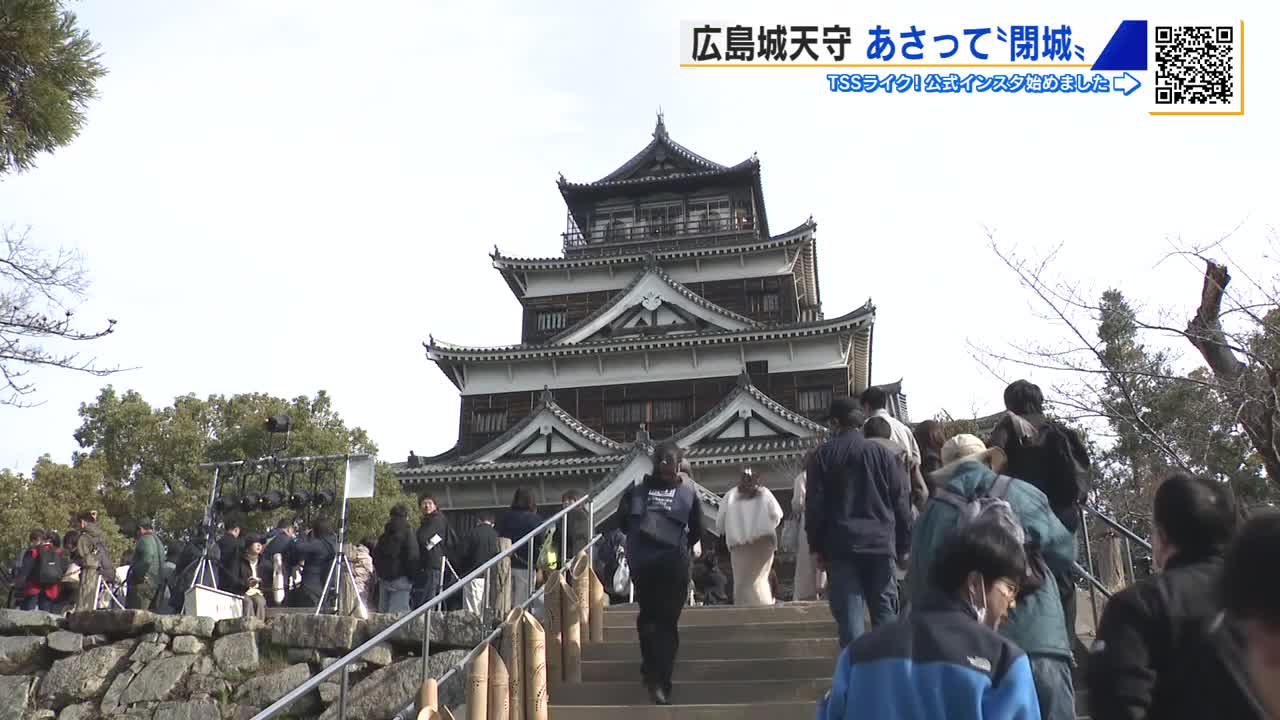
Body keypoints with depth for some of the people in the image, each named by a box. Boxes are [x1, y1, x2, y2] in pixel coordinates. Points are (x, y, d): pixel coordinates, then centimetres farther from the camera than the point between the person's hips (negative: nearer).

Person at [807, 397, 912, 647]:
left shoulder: (823, 455, 3)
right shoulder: (883, 453, 5)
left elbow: (814, 504, 1)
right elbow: (900, 503, 6)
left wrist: (816, 547, 6)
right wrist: (903, 546, 12)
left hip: (840, 545, -1)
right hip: (880, 543, 1)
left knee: (849, 616, -1)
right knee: (885, 613, 9)